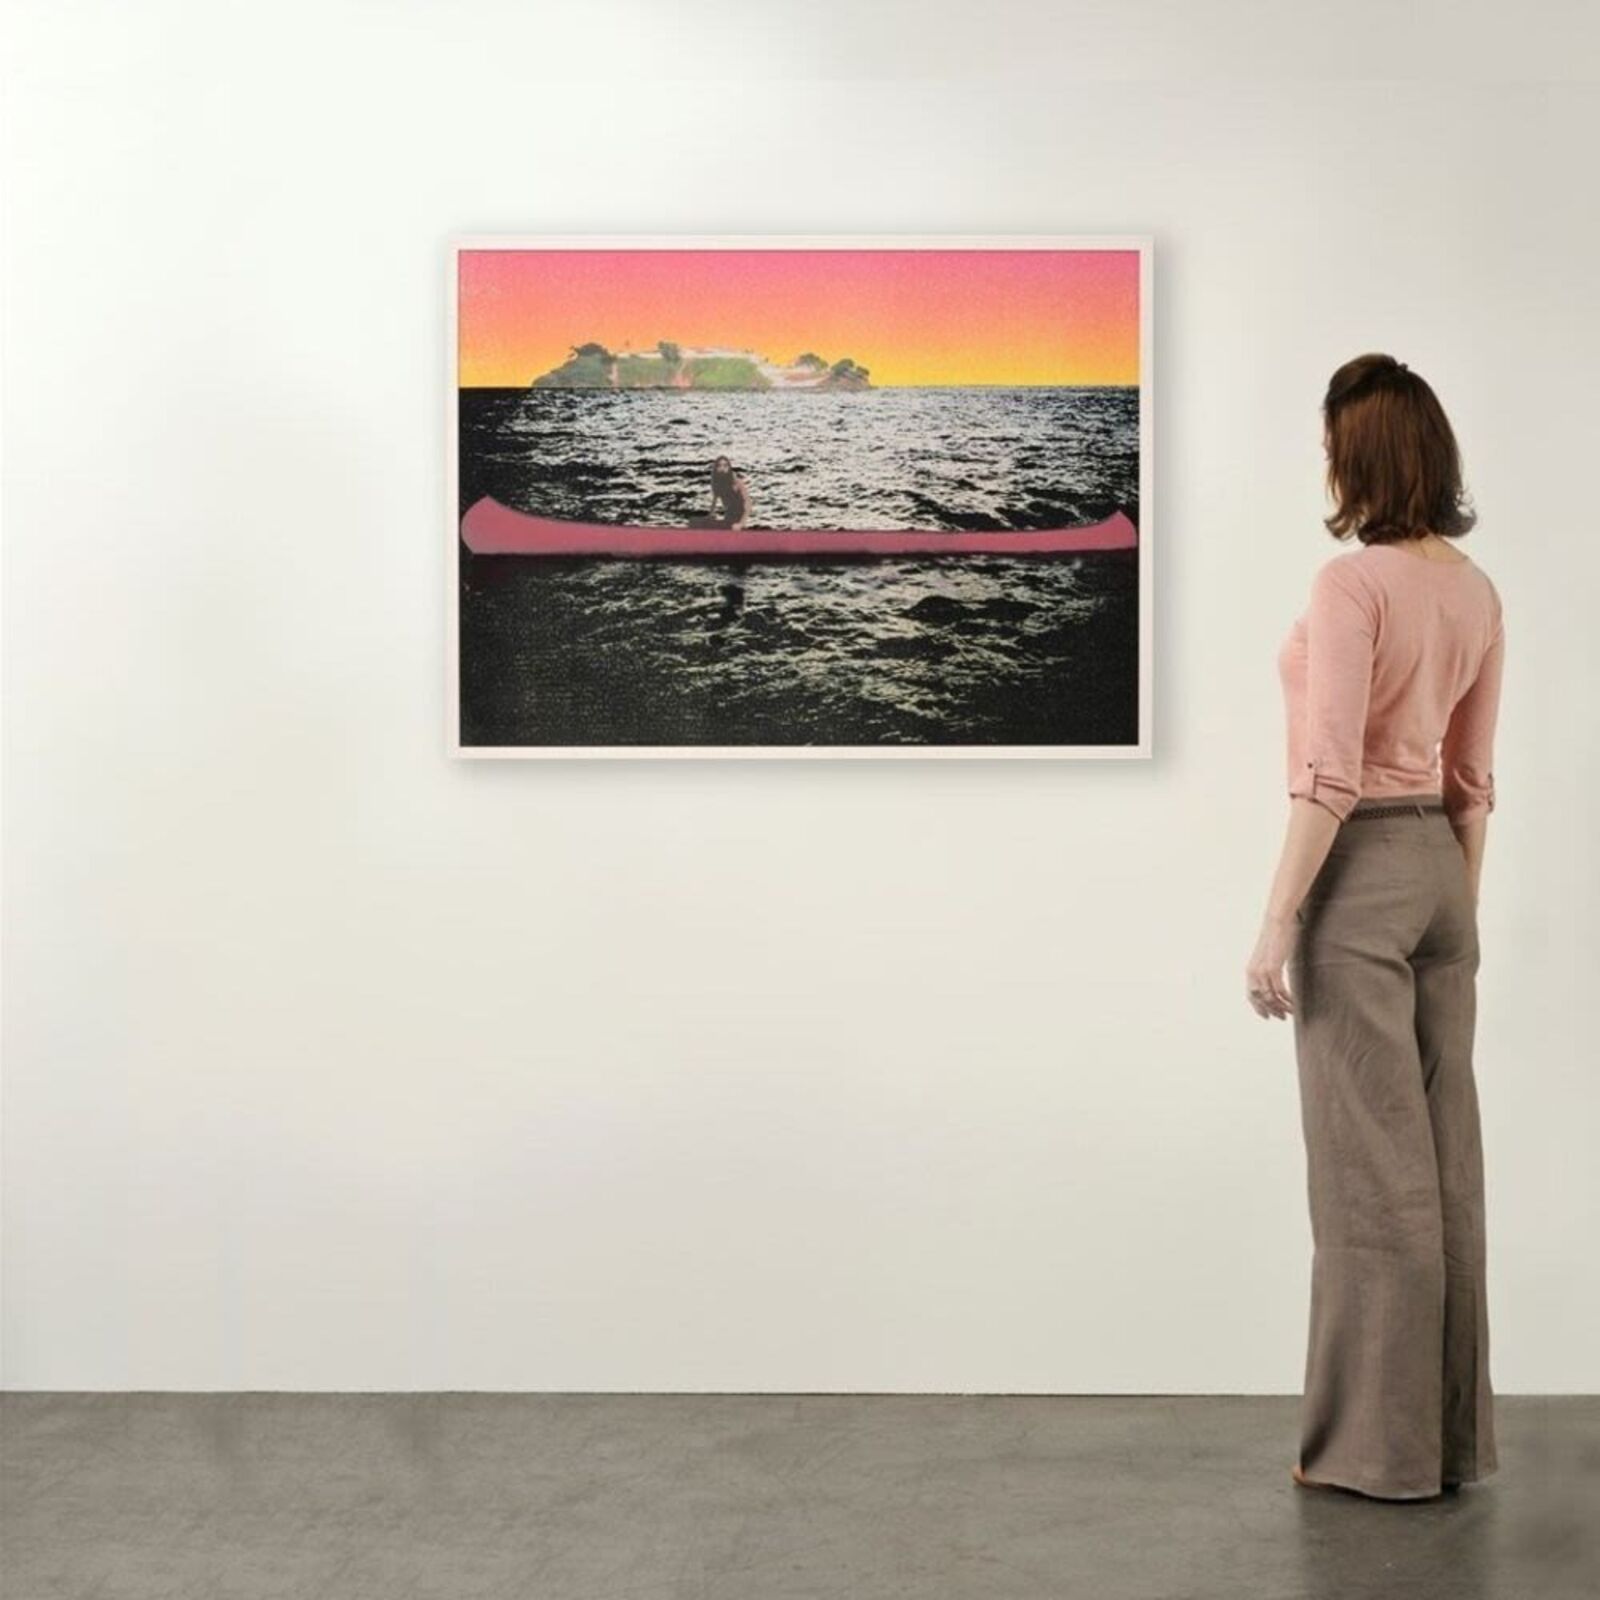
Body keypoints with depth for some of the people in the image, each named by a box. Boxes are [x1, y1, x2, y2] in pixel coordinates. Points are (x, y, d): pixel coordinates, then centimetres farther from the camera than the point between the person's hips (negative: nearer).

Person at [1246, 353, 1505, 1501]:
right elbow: (1473, 781, 13)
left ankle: (1379, 1445, 8)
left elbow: (1330, 778, -19)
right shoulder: (1478, 593, 8)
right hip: (1441, 870, 8)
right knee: (1445, 1156, 11)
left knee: (1369, 1161, -1)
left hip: (1360, 873, -8)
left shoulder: (1355, 582, -15)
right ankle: (1455, 1435, 20)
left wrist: (1276, 924, -15)